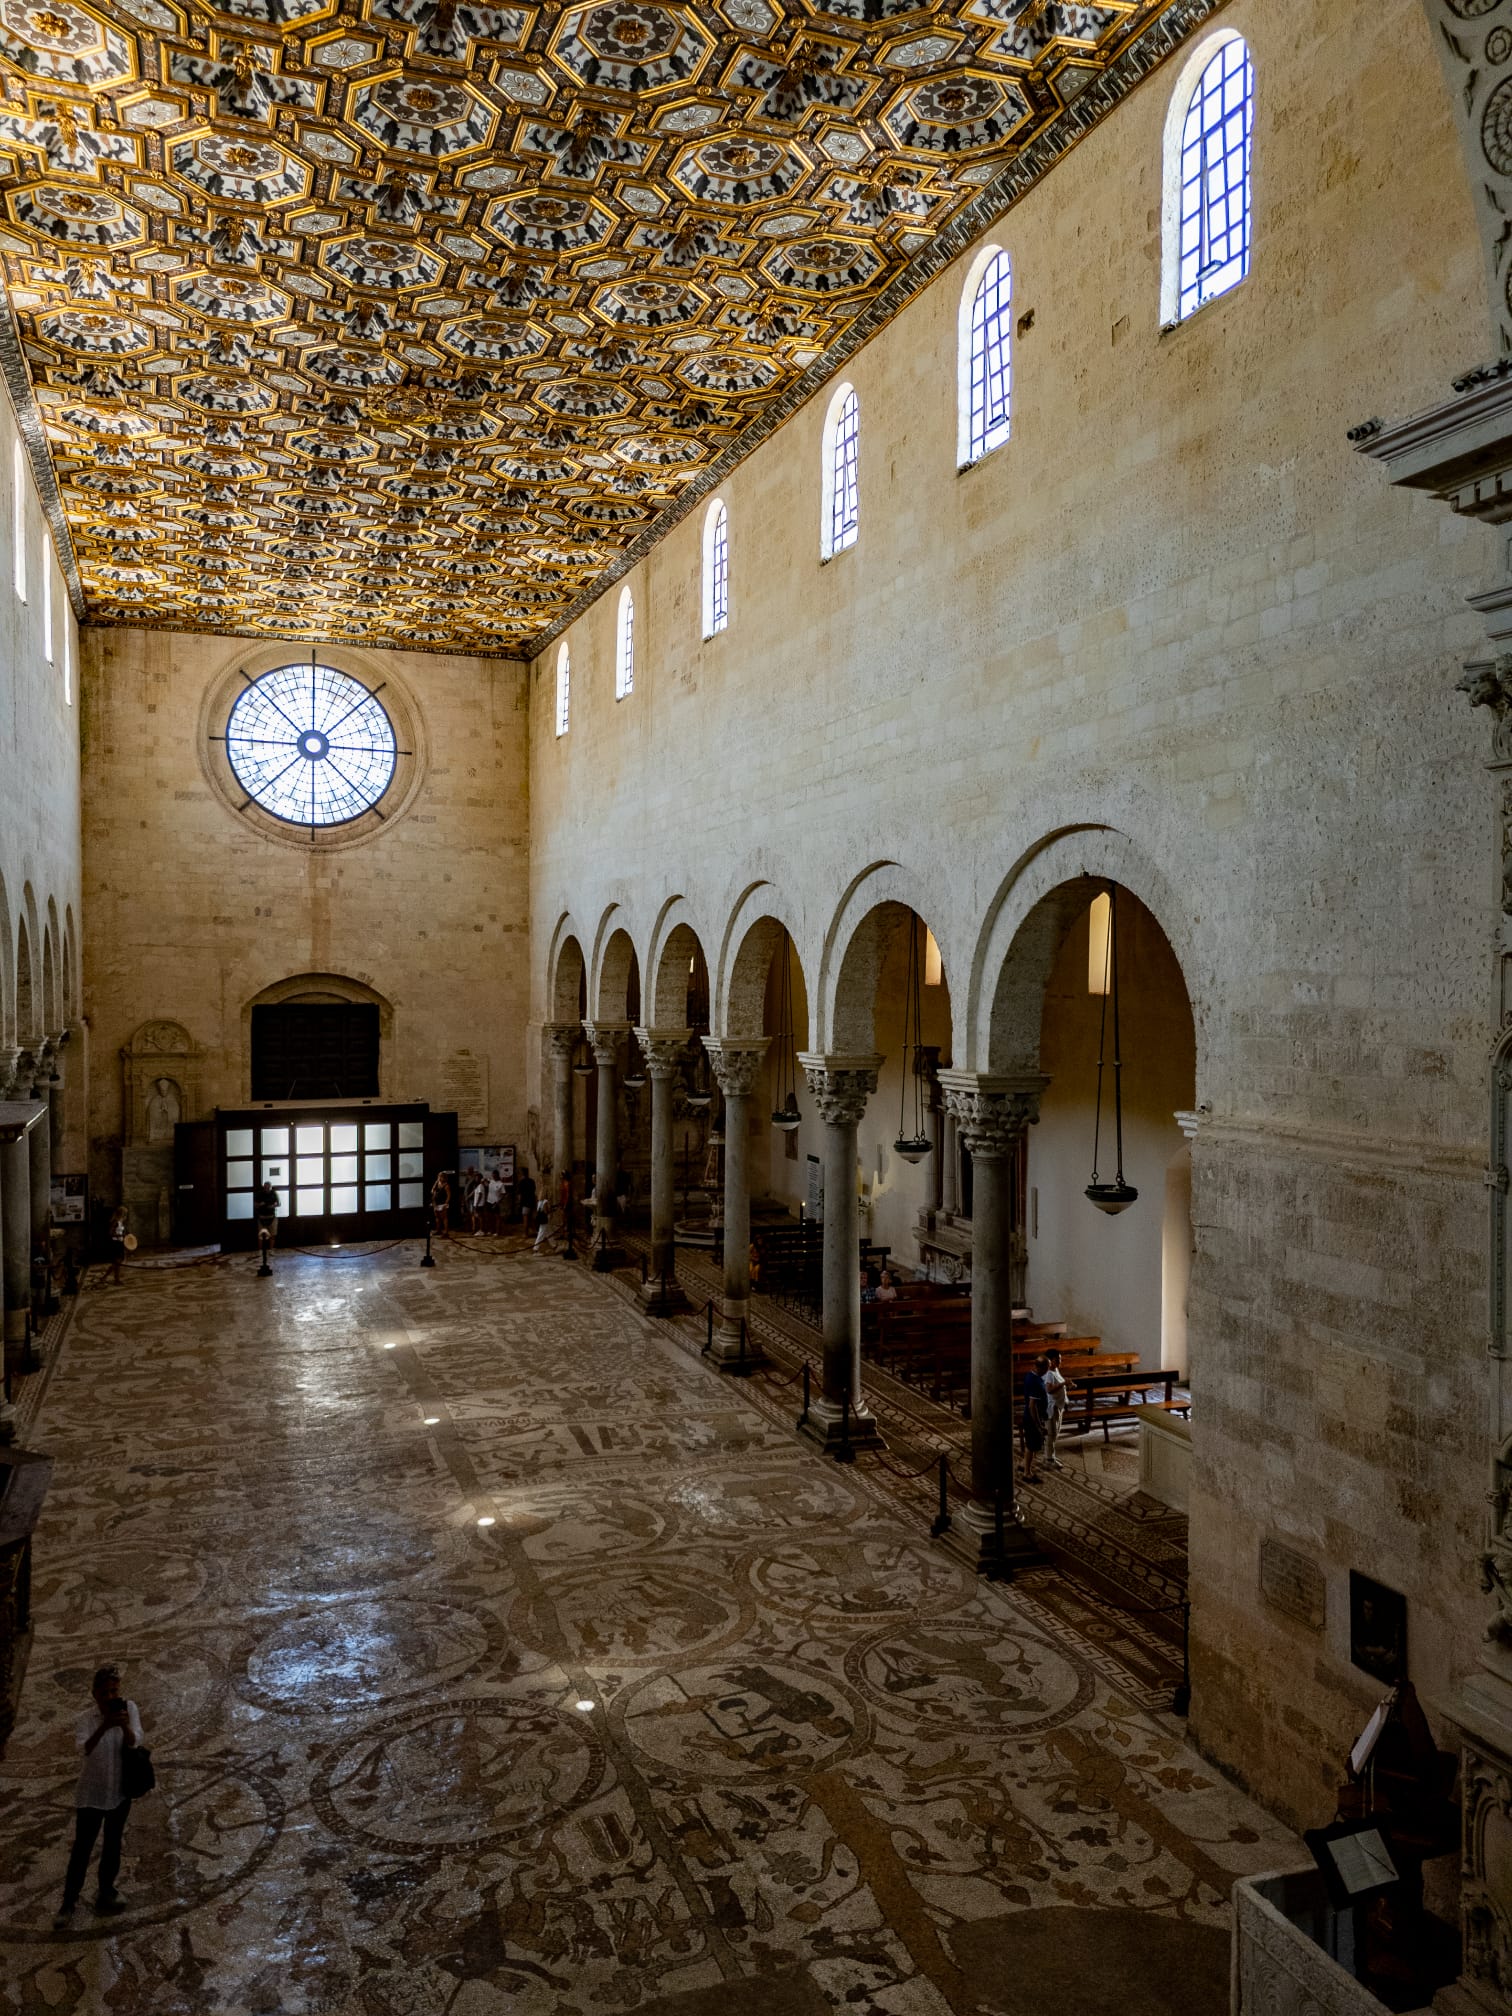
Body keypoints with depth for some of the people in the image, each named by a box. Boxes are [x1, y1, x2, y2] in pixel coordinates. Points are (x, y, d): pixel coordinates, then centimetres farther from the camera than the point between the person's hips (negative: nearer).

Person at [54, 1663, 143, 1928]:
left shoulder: (129, 1709, -13)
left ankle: (106, 1893, 35)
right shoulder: (86, 1718, -16)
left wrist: (125, 1725, -41)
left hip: (120, 1792, 2)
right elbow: (84, 1748, -31)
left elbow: (133, 1744, -21)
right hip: (91, 1794, -2)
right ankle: (68, 1902, 24)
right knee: (82, 1848, 7)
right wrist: (104, 1726, -47)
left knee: (112, 1845, 17)